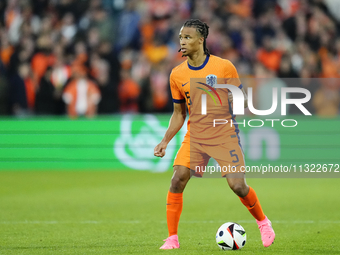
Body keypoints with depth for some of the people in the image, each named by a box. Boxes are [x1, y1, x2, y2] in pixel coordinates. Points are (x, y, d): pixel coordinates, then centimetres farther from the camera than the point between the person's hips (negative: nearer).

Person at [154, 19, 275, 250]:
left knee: (237, 185, -11)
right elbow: (179, 113, 11)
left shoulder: (224, 67, -8)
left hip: (224, 134, -3)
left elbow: (242, 101, 1)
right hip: (195, 136, 3)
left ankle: (263, 222, 18)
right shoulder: (177, 74, 2)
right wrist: (165, 141, 3)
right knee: (177, 180, -15)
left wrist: (231, 101, -19)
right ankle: (172, 239, -6)